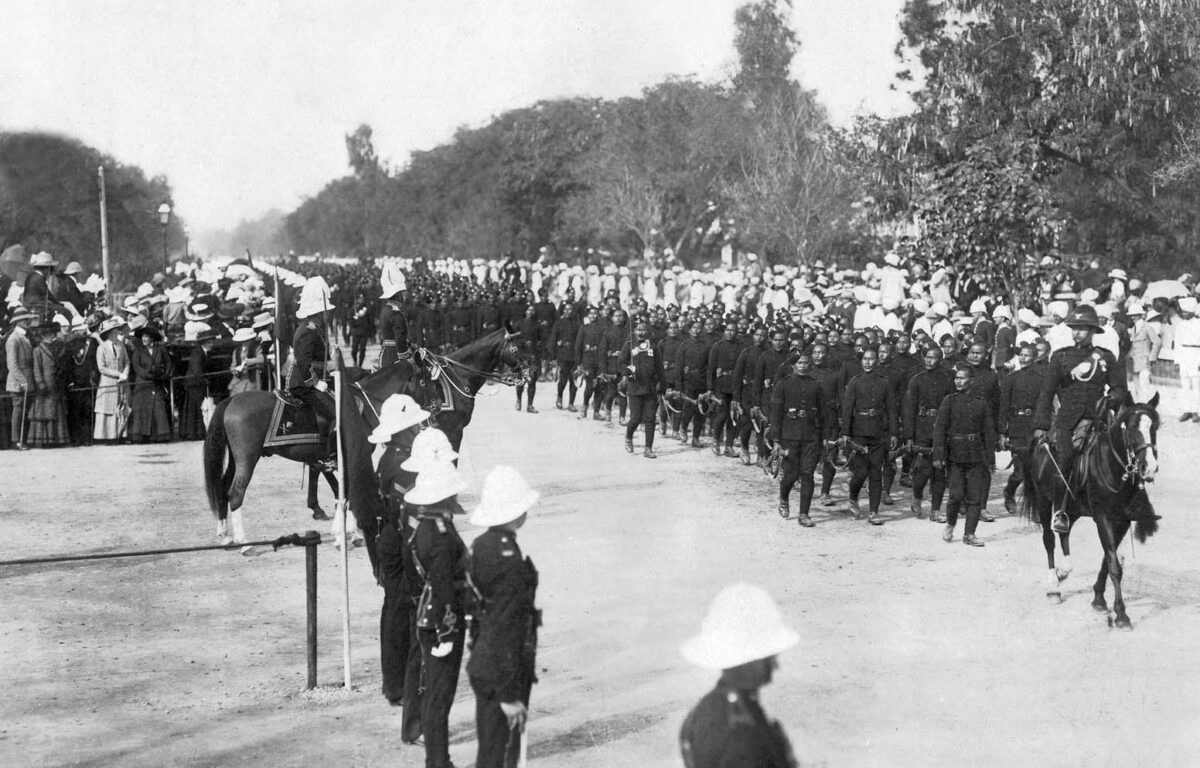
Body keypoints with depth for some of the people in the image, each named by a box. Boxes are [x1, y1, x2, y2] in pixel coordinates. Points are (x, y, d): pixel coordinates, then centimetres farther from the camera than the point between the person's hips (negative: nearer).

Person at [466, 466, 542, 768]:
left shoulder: (480, 545, 2)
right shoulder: (511, 563, -24)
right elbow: (505, 632, -23)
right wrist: (510, 695, -19)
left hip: (481, 667, 9)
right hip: (503, 675, -9)